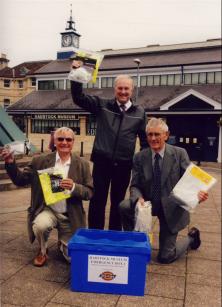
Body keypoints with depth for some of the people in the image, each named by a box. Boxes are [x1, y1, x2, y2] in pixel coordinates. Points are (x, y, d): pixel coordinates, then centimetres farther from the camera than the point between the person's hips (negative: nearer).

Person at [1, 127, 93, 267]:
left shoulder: (83, 164, -5)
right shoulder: (40, 161, -3)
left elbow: (89, 193, -6)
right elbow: (21, 180, -2)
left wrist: (74, 187, -26)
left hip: (70, 216, 1)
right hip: (47, 210, 0)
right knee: (40, 225, -34)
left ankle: (63, 241, 39)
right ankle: (43, 251, 1)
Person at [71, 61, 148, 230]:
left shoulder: (140, 112, 5)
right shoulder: (102, 105, 2)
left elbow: (145, 139, 10)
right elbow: (79, 98, -4)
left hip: (124, 164, 1)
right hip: (102, 161, -1)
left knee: (118, 202, 15)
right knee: (97, 200, 6)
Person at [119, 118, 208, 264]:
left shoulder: (179, 153, -10)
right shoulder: (140, 157, -5)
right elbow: (134, 185, -5)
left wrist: (198, 193, -33)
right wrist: (138, 198, -28)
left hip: (172, 206, -2)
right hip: (149, 203, 3)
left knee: (165, 257, 0)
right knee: (124, 206, -27)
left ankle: (191, 238, 31)